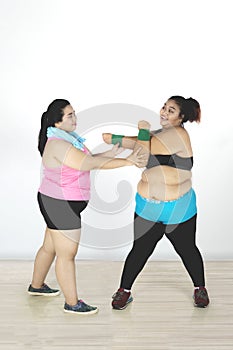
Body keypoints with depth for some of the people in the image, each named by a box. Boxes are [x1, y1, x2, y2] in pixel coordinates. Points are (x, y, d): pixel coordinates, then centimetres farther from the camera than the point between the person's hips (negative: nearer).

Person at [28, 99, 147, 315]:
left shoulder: (67, 138, 9)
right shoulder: (58, 145, -24)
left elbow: (89, 160, 10)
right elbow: (92, 164, -27)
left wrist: (111, 153, -3)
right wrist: (127, 161, -25)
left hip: (59, 203, 10)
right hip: (61, 205, -10)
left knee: (50, 247, 23)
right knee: (67, 255, -1)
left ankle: (36, 286, 39)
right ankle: (72, 303, 9)